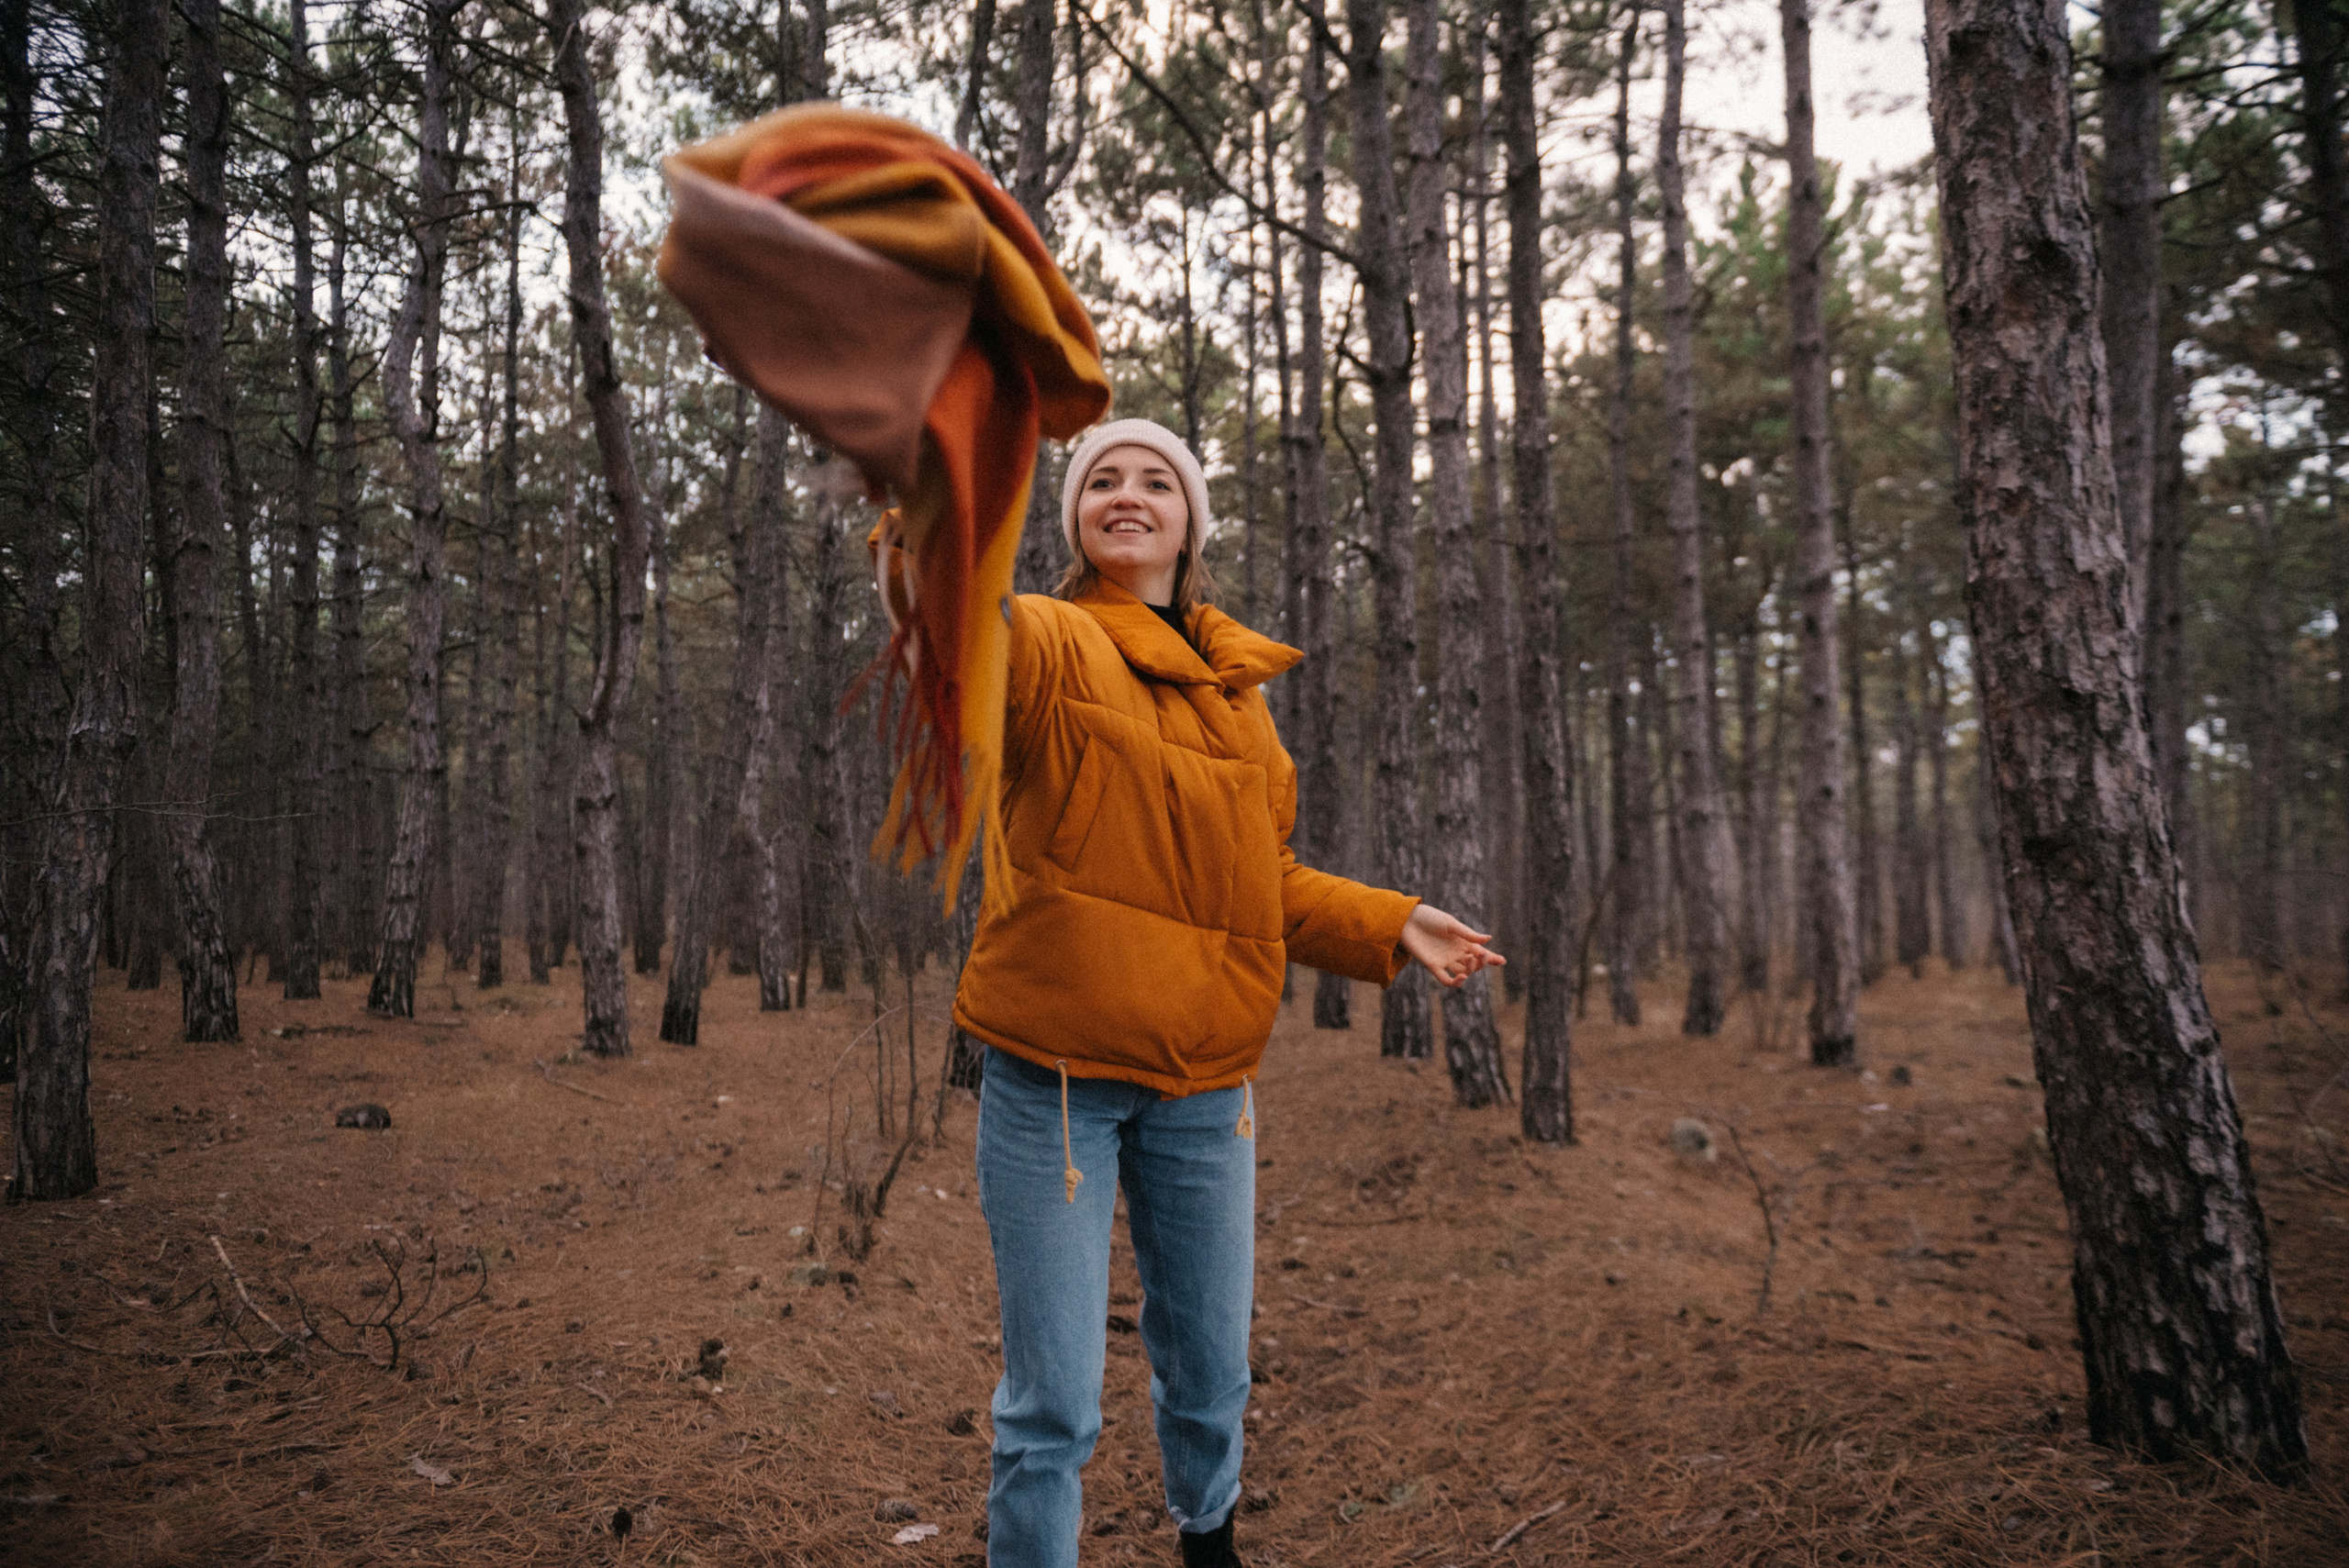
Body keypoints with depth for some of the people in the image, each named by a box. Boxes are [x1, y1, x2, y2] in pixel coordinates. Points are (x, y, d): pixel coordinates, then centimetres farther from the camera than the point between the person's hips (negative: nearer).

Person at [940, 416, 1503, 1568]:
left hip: (1205, 1080, 5)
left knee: (1210, 1373, 20)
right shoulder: (1048, 644, -6)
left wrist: (1387, 926, 9)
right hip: (1056, 1073, -5)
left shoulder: (1236, 682, 11)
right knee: (1053, 1404, 0)